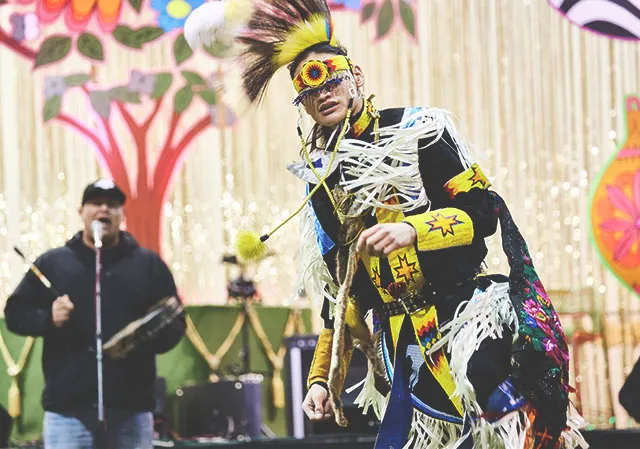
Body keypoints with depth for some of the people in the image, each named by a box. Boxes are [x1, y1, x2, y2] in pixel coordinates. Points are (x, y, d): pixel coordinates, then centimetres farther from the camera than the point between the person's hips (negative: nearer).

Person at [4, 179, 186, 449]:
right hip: (67, 408, -1)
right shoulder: (51, 263, 11)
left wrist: (152, 334, -13)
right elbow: (15, 313, 10)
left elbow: (175, 324, 10)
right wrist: (48, 318, -10)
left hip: (131, 410, 1)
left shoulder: (149, 264, 12)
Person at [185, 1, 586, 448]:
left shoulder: (416, 131, 2)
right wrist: (322, 376, 17)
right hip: (404, 340, 5)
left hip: (467, 310, -5)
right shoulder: (322, 179, 16)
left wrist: (411, 230, -21)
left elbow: (484, 211, -6)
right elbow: (339, 291, 22)